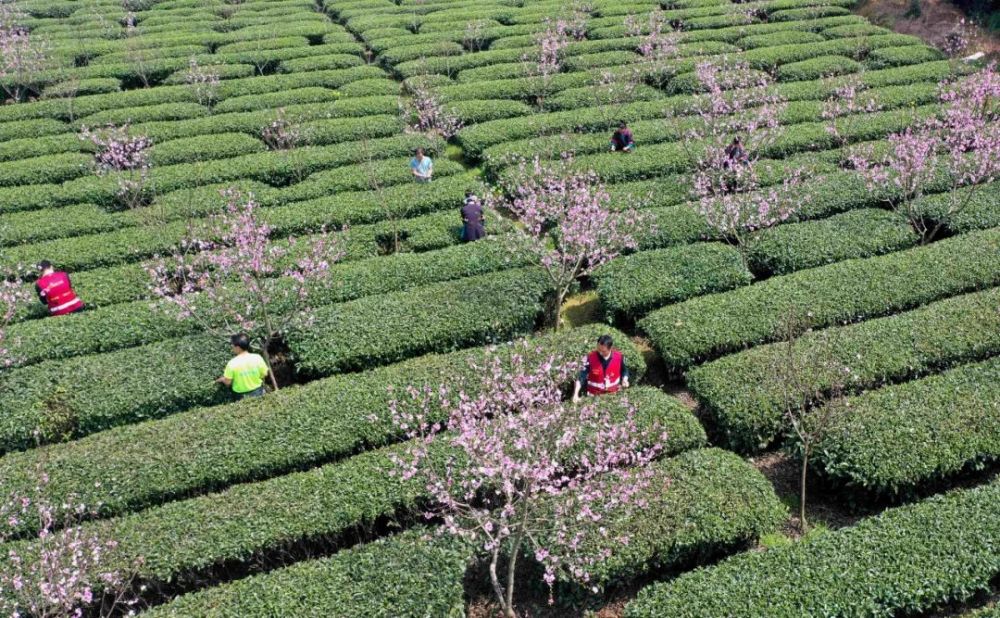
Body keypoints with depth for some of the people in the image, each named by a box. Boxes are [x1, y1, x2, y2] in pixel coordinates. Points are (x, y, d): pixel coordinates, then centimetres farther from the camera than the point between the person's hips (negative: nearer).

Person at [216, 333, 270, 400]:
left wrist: (222, 379, 8)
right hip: (258, 392, 1)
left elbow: (227, 382, -15)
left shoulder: (232, 363, -24)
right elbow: (264, 375, -8)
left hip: (242, 396, -1)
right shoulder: (257, 358, -20)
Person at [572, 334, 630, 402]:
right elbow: (581, 377, -18)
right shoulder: (590, 358, -18)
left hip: (614, 394, 2)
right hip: (595, 396, -2)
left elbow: (624, 371, 8)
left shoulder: (619, 357, -11)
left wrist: (624, 380, -11)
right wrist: (576, 394, -27)